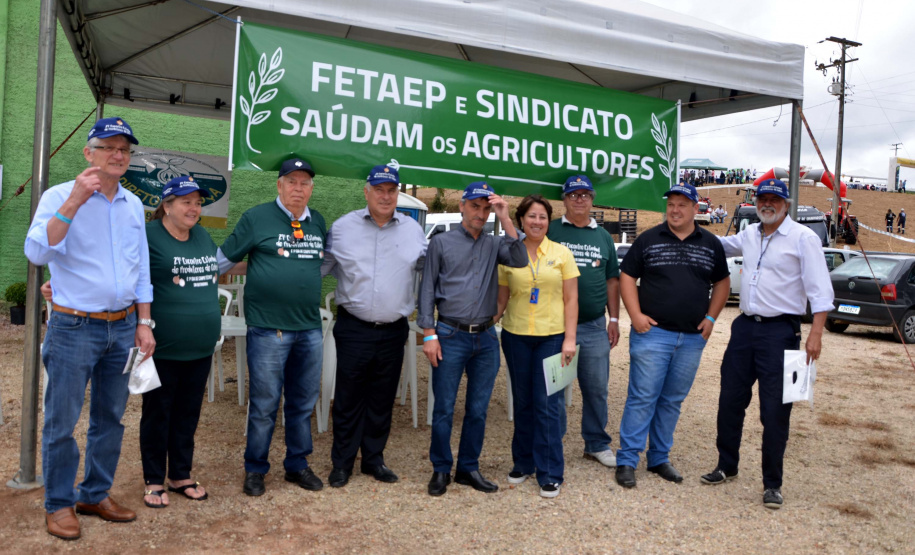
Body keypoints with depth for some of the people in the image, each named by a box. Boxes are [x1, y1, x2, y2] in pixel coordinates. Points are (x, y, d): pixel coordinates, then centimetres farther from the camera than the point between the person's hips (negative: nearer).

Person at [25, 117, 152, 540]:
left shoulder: (133, 205, 10)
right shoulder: (60, 196, -6)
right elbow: (37, 252, -21)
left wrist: (143, 323, 9)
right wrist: (75, 201, -27)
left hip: (122, 327, 5)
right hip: (74, 327, -5)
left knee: (110, 418, 13)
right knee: (61, 421, 3)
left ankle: (96, 495, 28)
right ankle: (59, 504, 20)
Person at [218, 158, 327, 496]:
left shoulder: (319, 223, 10)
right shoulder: (256, 218, -4)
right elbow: (223, 258, 1)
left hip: (310, 329, 5)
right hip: (268, 328, -5)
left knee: (303, 403, 13)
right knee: (264, 404, 4)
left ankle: (297, 465, 28)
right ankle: (255, 470, 21)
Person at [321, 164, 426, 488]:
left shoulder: (413, 230, 4)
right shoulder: (343, 227, -1)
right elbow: (321, 266, 6)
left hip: (393, 330, 2)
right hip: (353, 329, -2)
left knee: (382, 400, 13)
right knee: (348, 399, 6)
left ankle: (373, 459, 29)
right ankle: (342, 463, 22)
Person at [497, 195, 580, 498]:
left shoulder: (562, 254, 2)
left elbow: (571, 299, 1)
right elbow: (502, 298, 8)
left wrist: (569, 338, -6)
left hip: (552, 336, -2)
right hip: (516, 336, 2)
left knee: (548, 404, -2)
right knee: (522, 402, 12)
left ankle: (550, 473, 9)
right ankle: (523, 462, 27)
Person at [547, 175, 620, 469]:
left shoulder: (603, 236, 13)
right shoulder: (551, 230, 1)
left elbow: (612, 280, 14)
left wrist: (614, 319, 10)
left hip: (595, 326, 3)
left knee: (597, 388, 11)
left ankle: (597, 444, 26)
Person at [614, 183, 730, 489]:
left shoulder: (711, 244, 9)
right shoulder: (648, 239, 1)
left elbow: (722, 283, 17)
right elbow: (627, 277, 1)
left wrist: (711, 318, 5)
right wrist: (636, 315, -9)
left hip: (693, 338, 3)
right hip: (652, 332, -3)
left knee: (672, 400, 12)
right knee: (642, 398, -4)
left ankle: (659, 458, 24)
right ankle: (626, 461, 4)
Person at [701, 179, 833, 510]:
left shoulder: (803, 238, -8)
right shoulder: (749, 235, 10)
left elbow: (820, 289, -12)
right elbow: (722, 245, 33)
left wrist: (816, 333, -20)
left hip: (780, 330, -6)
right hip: (745, 325, 6)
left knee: (774, 411, -1)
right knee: (730, 401, 12)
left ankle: (772, 484, 14)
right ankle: (726, 466, 29)